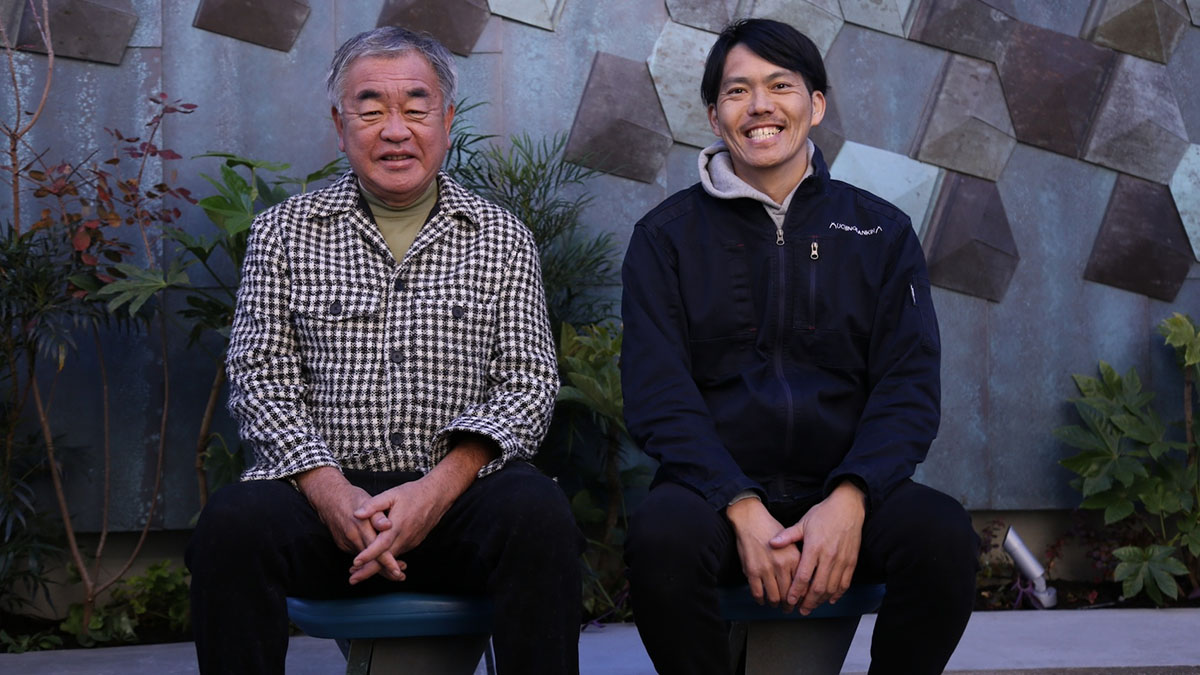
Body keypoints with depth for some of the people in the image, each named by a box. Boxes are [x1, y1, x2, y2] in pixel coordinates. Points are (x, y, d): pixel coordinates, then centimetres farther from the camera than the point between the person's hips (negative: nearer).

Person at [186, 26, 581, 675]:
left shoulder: (501, 238, 12)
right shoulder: (284, 232, 11)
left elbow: (527, 382, 4)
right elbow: (259, 379, 4)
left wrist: (441, 486, -15)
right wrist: (328, 488, -15)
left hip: (458, 493, 0)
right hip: (327, 491, 0)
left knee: (535, 512, -33)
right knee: (234, 520, -32)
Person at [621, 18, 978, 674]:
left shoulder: (881, 231, 11)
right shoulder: (667, 236, 7)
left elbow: (908, 389, 2)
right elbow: (658, 397, -3)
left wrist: (850, 499, -17)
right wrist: (742, 509, -19)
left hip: (842, 491, 1)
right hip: (716, 488, -1)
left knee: (944, 534, -30)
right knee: (662, 536, -35)